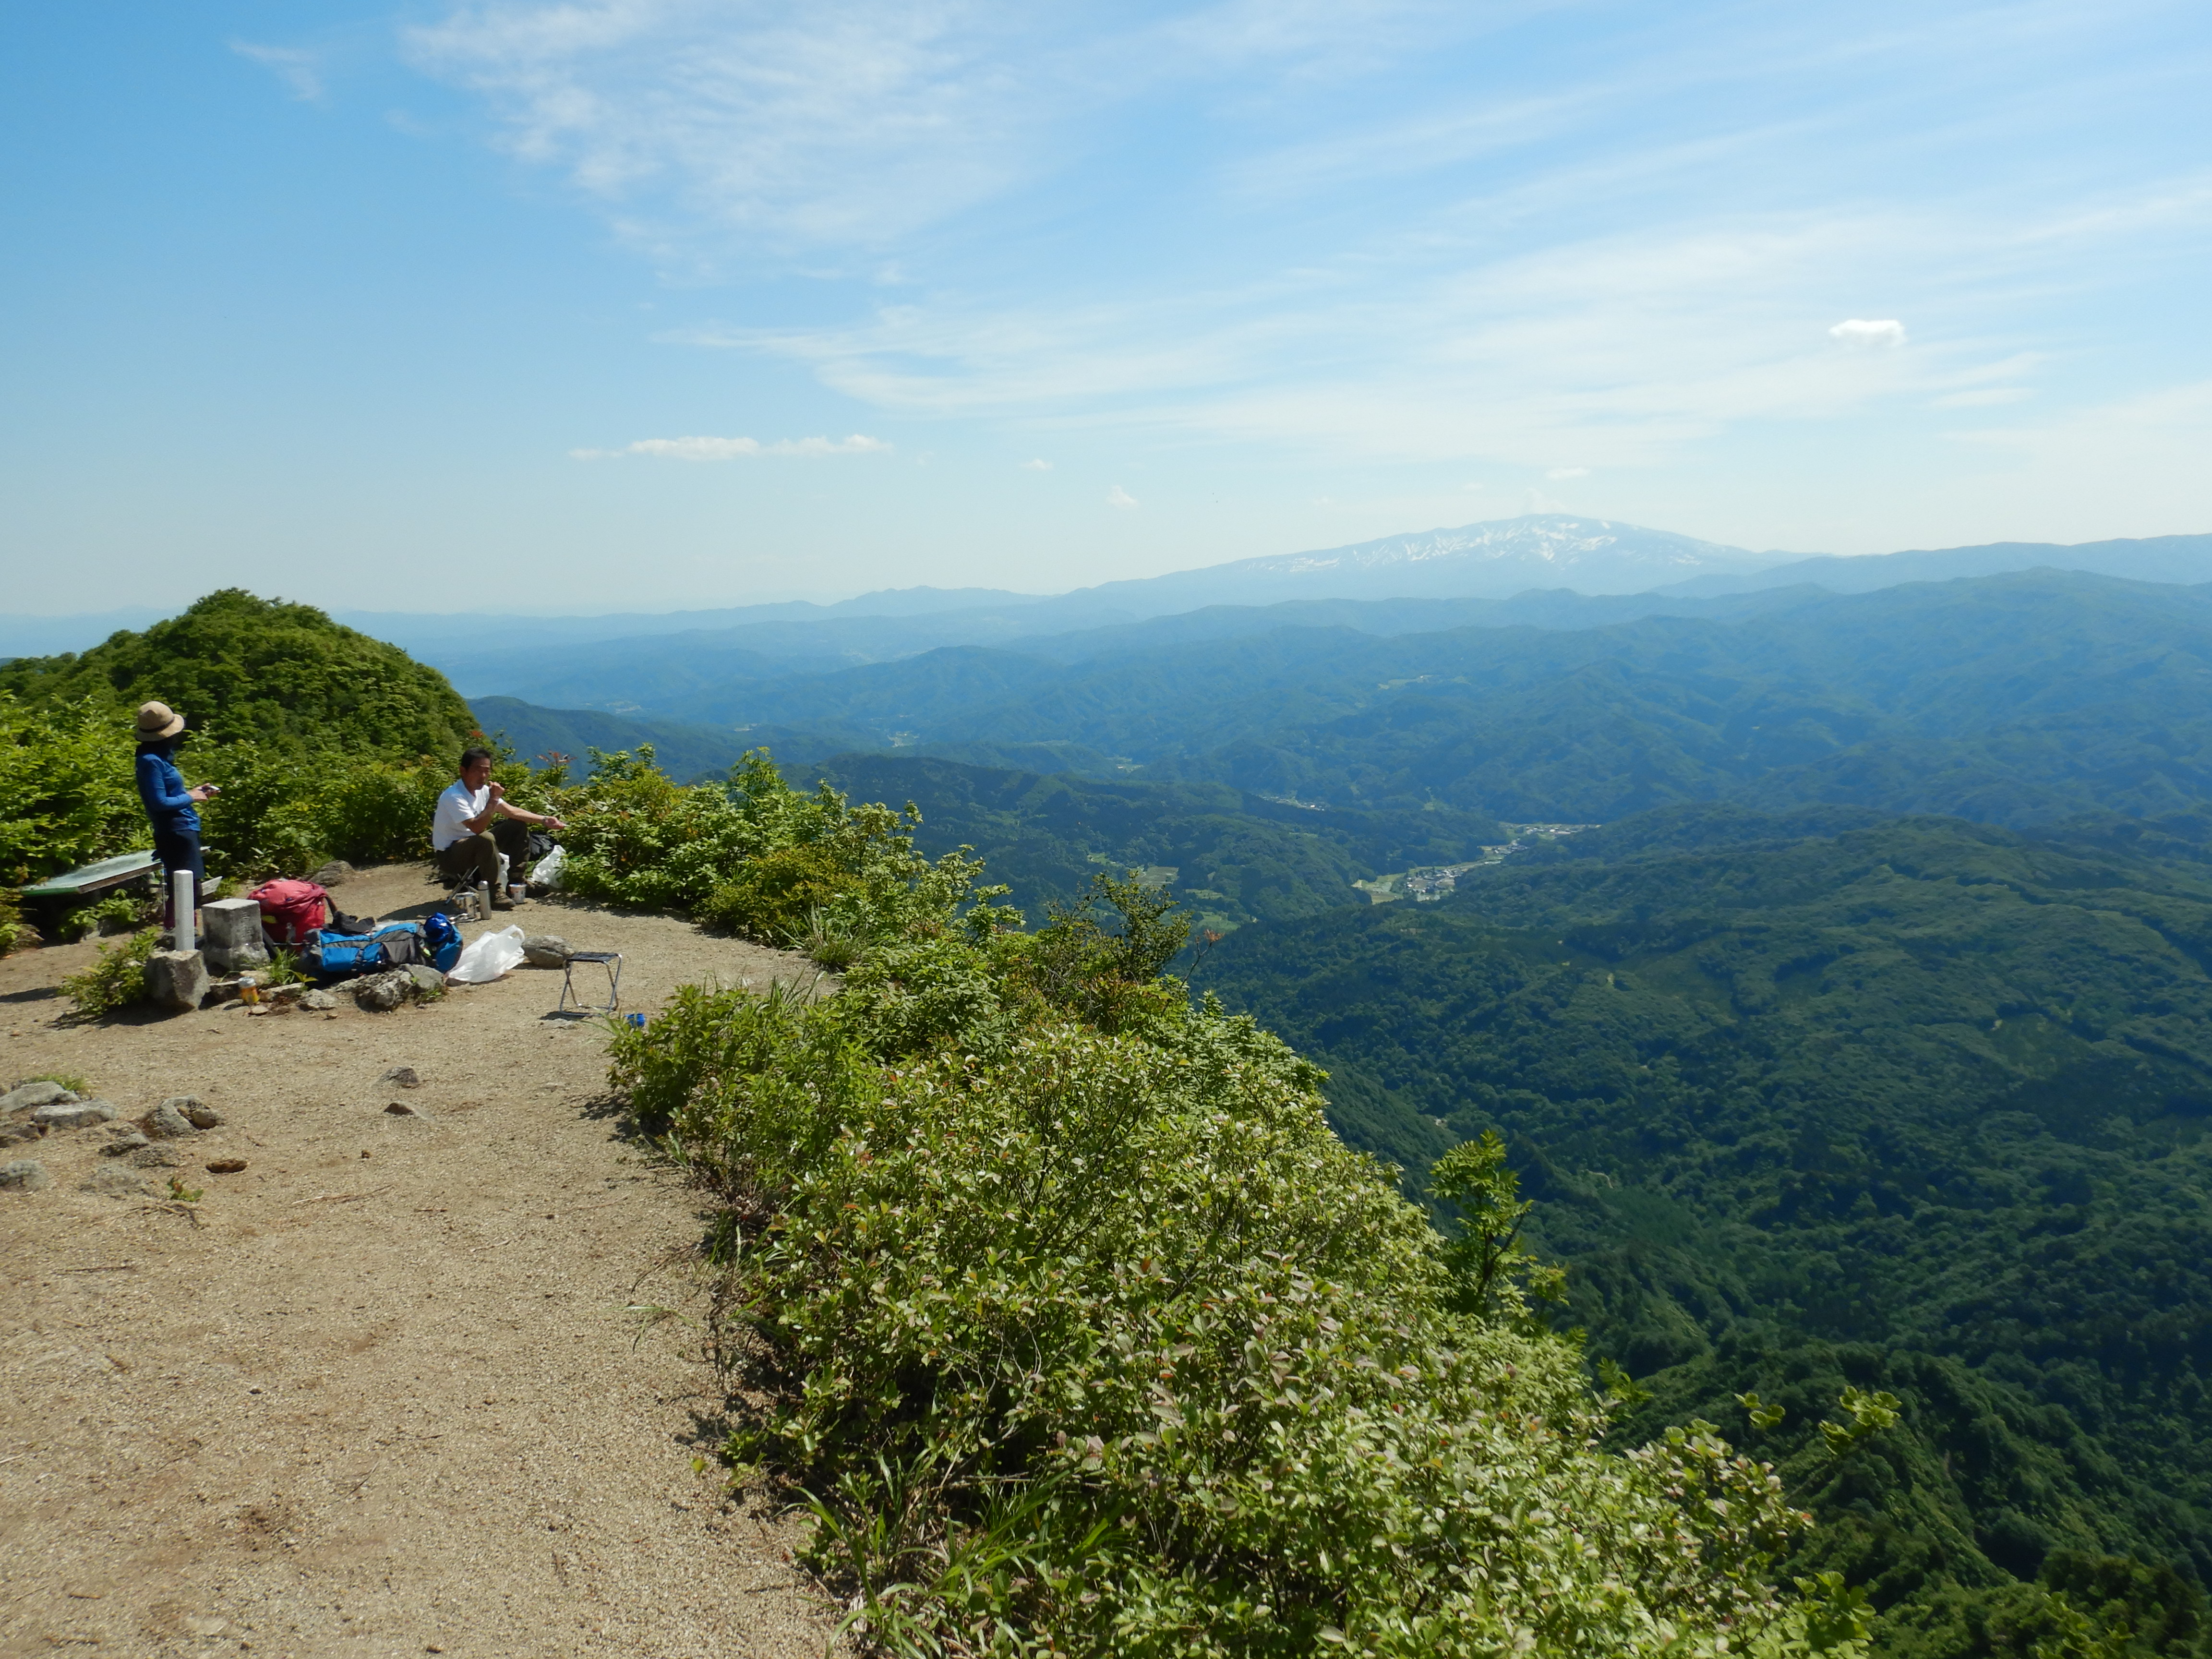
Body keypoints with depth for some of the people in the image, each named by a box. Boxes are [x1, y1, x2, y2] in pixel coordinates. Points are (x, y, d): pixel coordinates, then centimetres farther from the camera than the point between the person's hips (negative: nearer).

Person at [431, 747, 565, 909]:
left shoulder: (483, 790, 0)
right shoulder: (454, 797, -25)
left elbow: (511, 811, 4)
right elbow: (477, 828, -36)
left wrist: (544, 820, -5)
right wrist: (493, 800, -33)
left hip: (475, 847, 9)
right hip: (449, 856, -9)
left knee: (519, 826, 5)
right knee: (486, 840, -37)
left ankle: (517, 881, 7)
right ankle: (494, 893, -24)